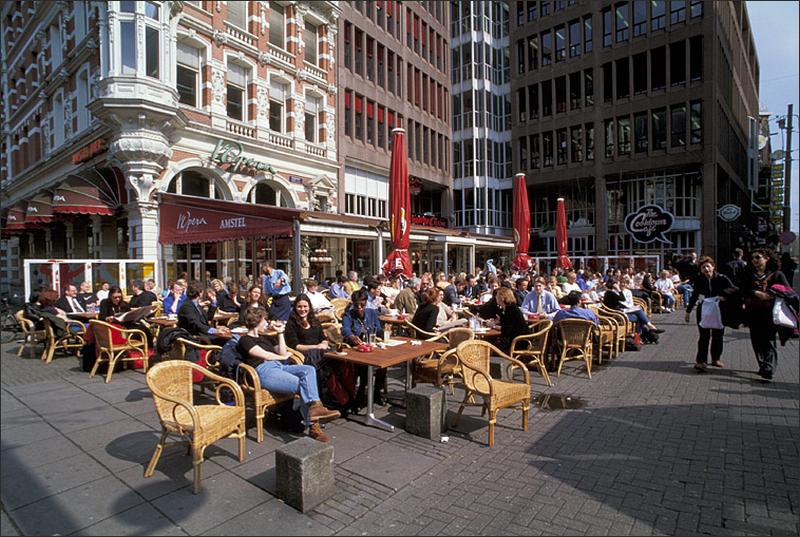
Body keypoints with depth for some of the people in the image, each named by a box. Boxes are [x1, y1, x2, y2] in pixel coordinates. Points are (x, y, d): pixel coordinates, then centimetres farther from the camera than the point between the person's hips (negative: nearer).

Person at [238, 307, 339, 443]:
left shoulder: (262, 338, 33)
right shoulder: (245, 340, 8)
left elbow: (282, 353, 23)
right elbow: (265, 355, -4)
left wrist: (280, 333, 20)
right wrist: (283, 357, 11)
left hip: (279, 367, 7)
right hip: (264, 372, -7)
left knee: (309, 370, -24)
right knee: (303, 385, -26)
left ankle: (315, 407, -36)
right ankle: (313, 426, -28)